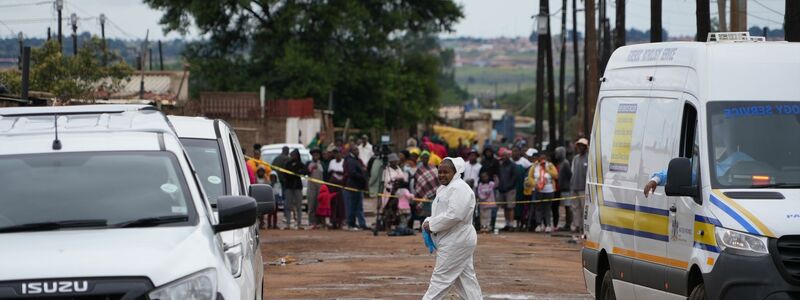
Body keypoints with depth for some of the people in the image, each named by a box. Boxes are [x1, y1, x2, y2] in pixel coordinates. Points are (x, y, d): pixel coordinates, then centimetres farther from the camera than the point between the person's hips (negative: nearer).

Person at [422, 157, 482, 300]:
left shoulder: (459, 189, -15)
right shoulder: (445, 189, 18)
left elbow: (454, 215, -26)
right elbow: (440, 213, 24)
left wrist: (432, 225, -18)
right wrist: (429, 222, 3)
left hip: (456, 242, -11)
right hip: (453, 241, 11)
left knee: (441, 278, -8)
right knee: (466, 279, 11)